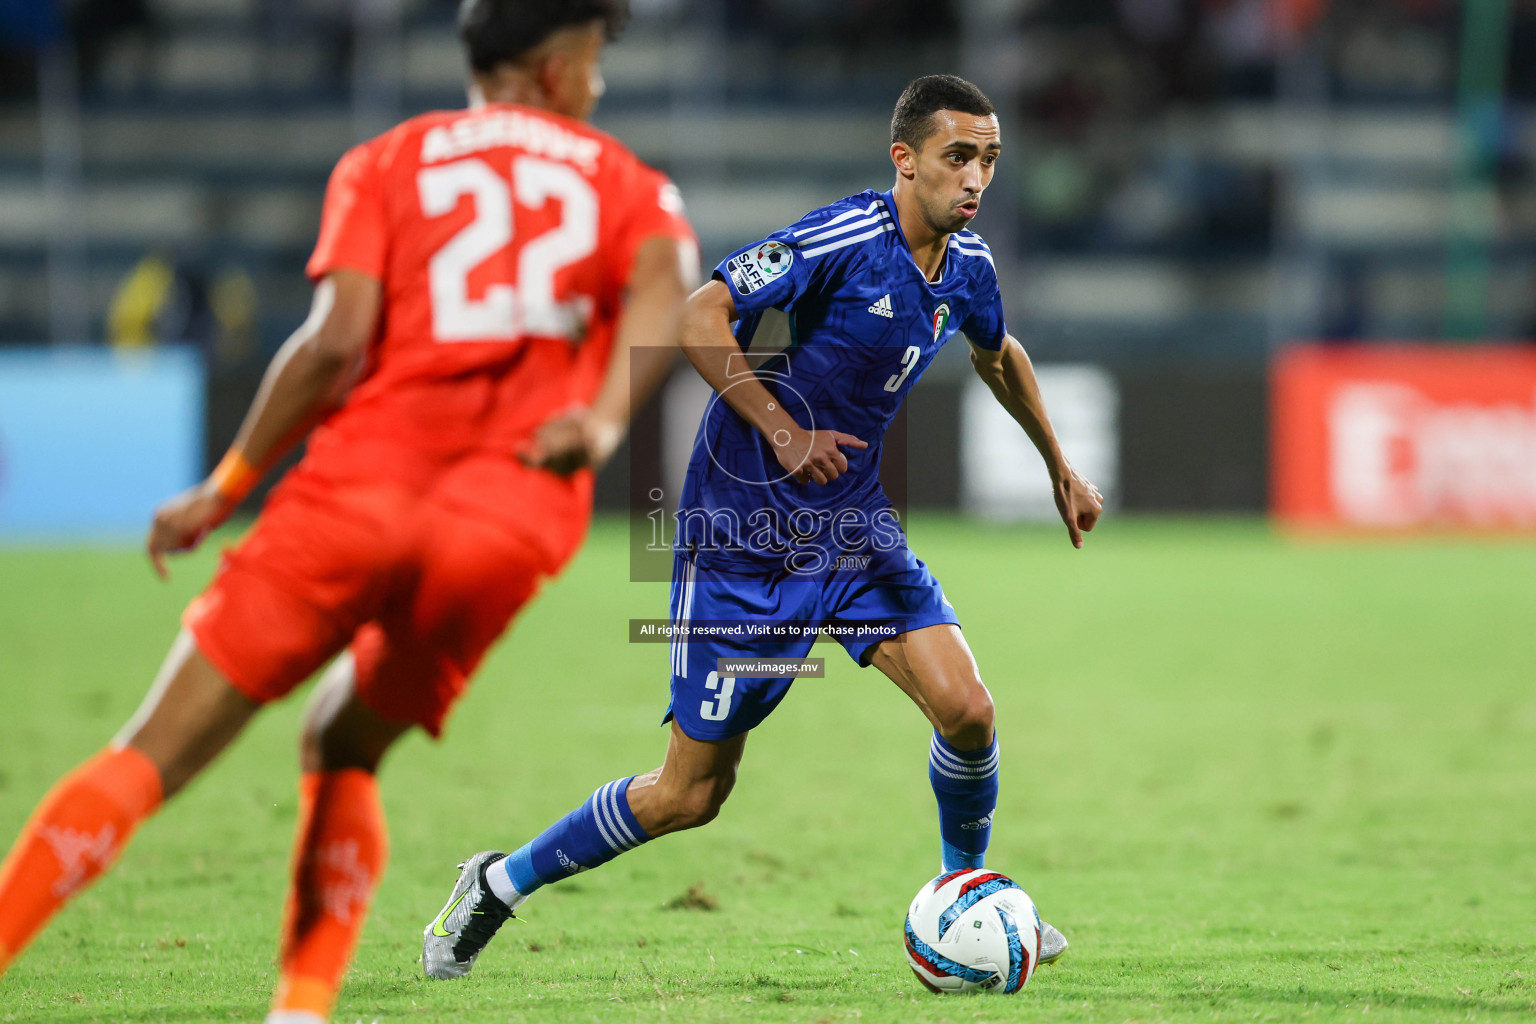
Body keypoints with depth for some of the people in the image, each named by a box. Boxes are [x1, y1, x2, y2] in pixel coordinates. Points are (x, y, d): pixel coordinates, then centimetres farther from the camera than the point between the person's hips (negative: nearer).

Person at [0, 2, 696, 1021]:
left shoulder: (387, 163, 15)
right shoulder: (629, 186, 19)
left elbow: (336, 341, -1)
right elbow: (665, 287, -6)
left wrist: (223, 491, 5)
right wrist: (606, 417, -20)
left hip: (359, 484, -1)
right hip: (512, 519, 1)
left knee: (152, 756, 0)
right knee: (344, 754, 24)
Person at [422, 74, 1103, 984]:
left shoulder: (967, 267, 3)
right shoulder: (843, 239, -21)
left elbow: (998, 355, 26)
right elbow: (702, 318, -24)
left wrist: (1060, 467, 33)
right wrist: (783, 430, -30)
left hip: (854, 528, 6)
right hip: (741, 534, -6)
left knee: (966, 709, -13)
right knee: (693, 793, -1)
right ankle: (501, 884, 20)